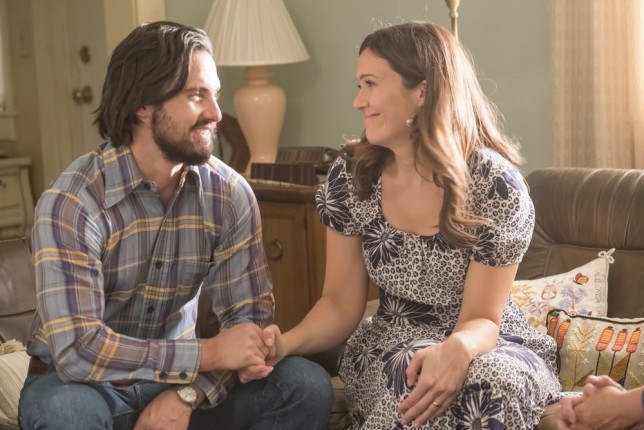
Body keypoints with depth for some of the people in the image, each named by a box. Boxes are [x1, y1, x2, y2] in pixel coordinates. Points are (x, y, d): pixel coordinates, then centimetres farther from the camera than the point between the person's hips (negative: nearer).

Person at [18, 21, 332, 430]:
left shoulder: (230, 194, -9)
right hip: (84, 384, -3)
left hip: (180, 378, 3)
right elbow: (76, 350, -28)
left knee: (308, 385, -16)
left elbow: (250, 315, -8)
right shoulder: (72, 202, -21)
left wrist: (187, 393, -24)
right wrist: (207, 354, -27)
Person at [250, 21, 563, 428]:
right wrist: (287, 342, -24)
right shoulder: (350, 177, -8)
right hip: (391, 348, 1)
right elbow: (341, 303, -3)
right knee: (413, 378, -34)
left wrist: (456, 350, -39)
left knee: (493, 383, -35)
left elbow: (481, 319, -15)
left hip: (484, 347, -1)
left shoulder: (497, 187, -18)